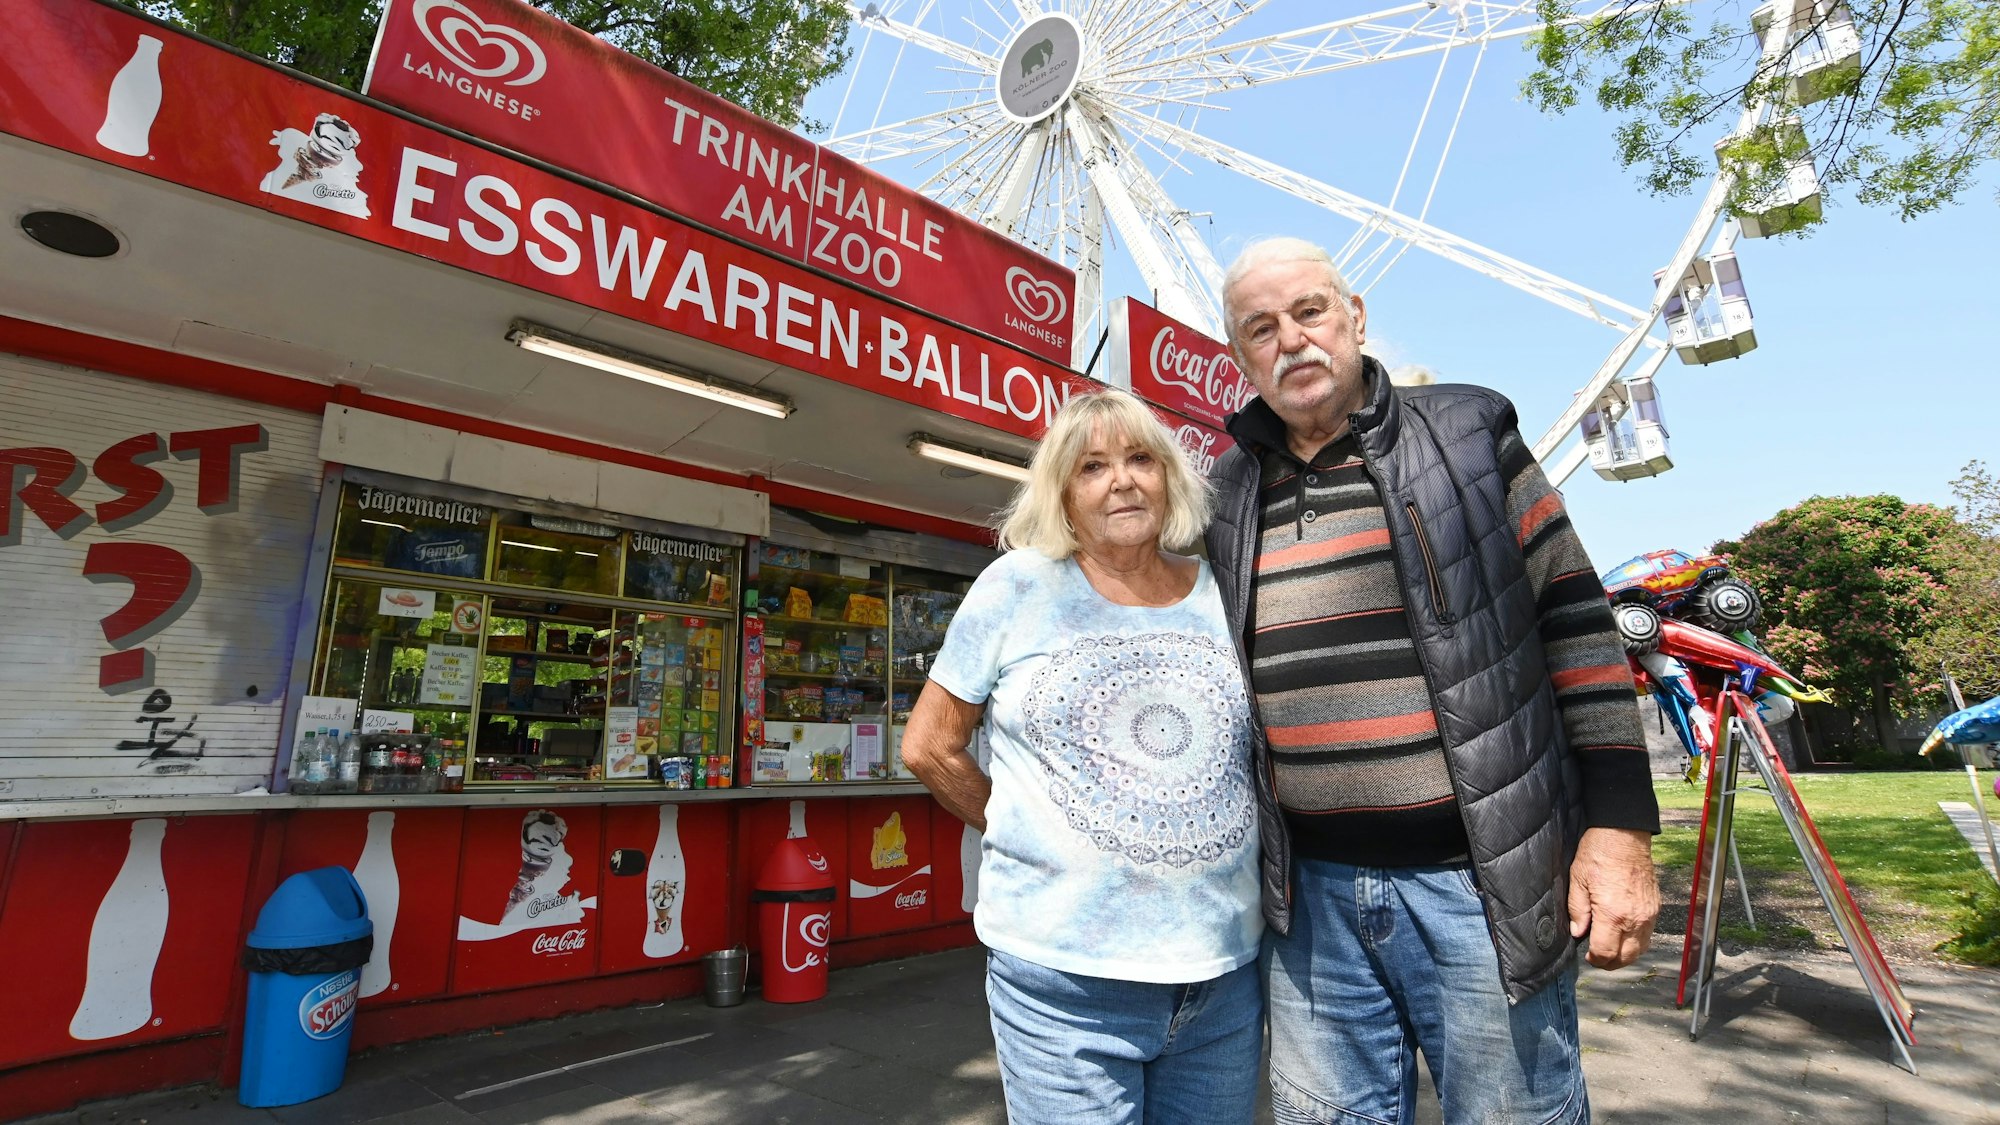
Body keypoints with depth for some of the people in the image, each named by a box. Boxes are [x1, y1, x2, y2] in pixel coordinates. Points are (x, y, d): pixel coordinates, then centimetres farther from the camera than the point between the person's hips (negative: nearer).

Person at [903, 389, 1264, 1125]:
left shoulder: (1225, 597, 3)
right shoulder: (1020, 582, -6)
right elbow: (928, 747, -1)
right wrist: (1023, 835, 2)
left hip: (1227, 969, 4)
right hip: (1063, 973, -3)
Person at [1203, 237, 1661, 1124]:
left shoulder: (1466, 436, 0)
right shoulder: (1229, 495, 7)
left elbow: (1576, 623, -2)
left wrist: (1619, 825, -6)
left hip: (1482, 881, -2)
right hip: (1307, 893, 3)